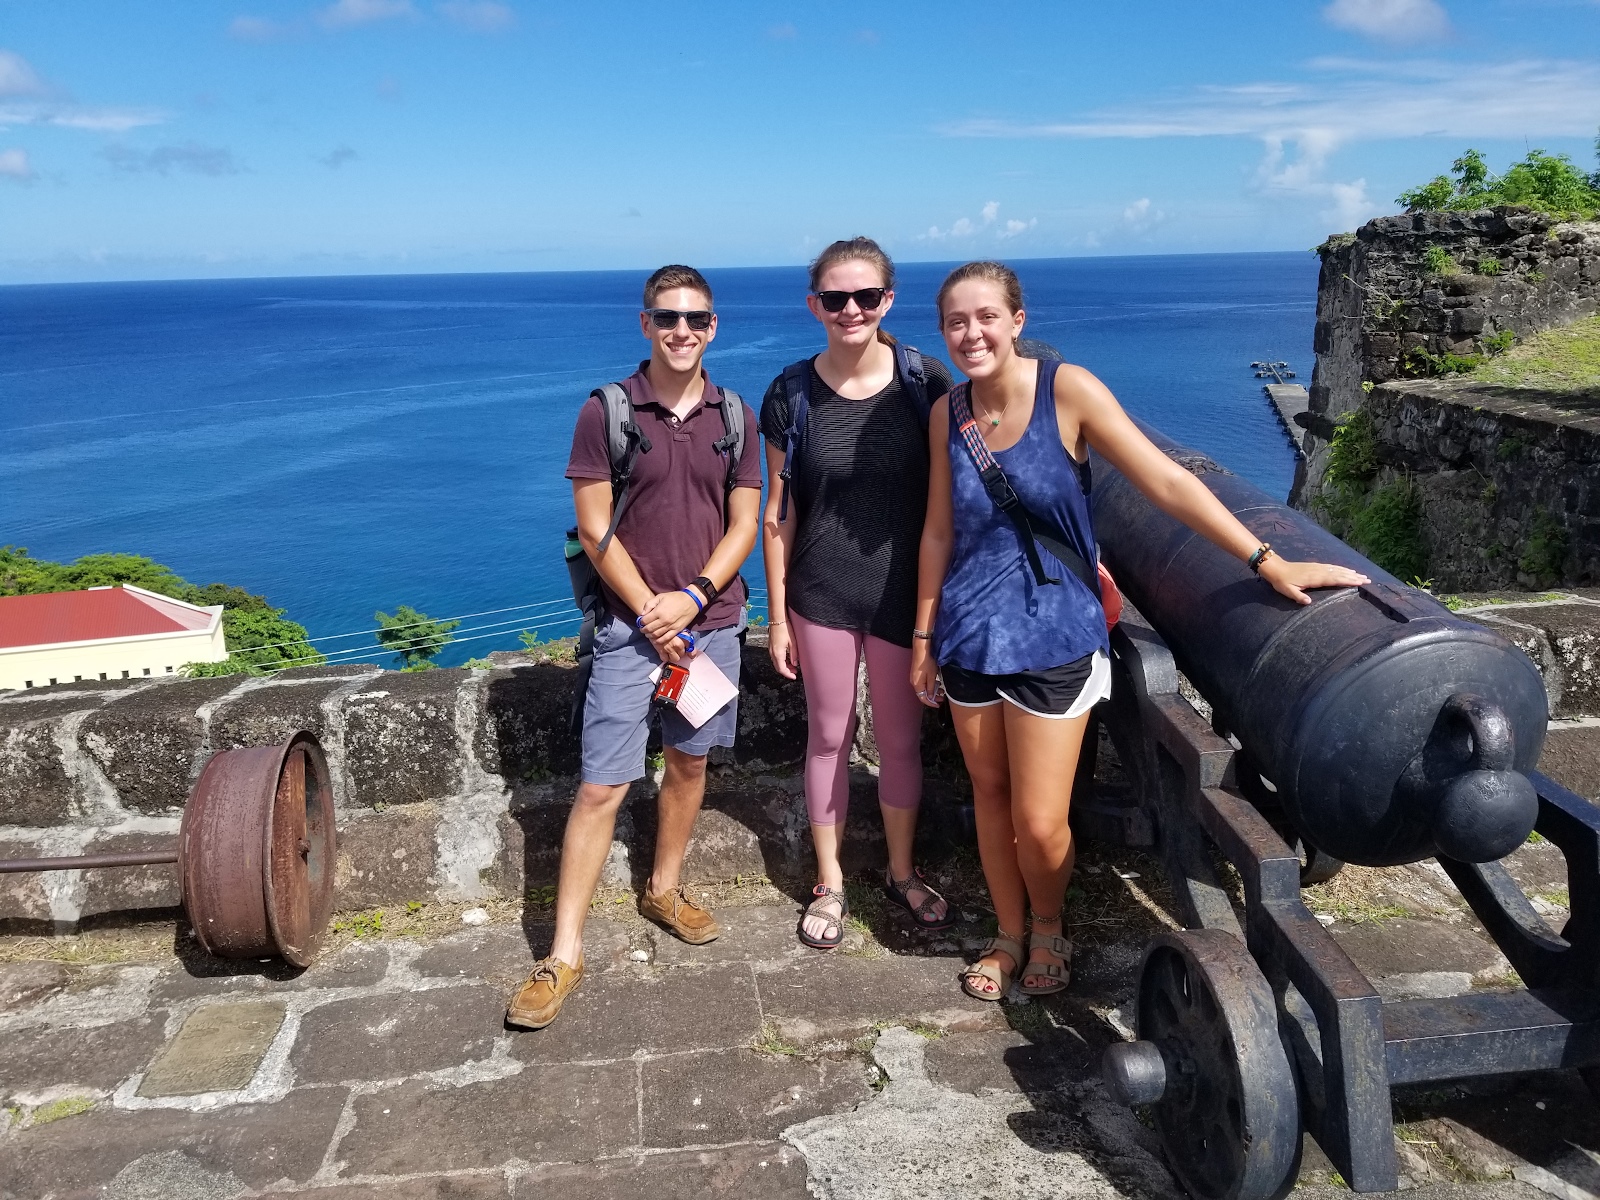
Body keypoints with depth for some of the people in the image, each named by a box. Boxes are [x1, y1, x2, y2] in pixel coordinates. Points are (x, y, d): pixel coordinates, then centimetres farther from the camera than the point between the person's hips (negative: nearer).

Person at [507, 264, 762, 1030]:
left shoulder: (733, 416, 4)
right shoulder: (607, 411, -6)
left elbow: (744, 524, 3)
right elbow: (594, 529, -8)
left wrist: (693, 597, -12)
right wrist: (651, 614, -12)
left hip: (711, 619, 4)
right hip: (630, 624, -3)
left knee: (689, 761, 16)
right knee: (601, 787, -4)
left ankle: (663, 889, 38)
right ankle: (564, 955, 5)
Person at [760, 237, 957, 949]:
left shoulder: (925, 382, -6)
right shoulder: (791, 395, -4)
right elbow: (778, 513, 0)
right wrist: (778, 616, 0)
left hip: (903, 591, 0)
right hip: (821, 594, 0)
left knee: (901, 739, 13)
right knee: (829, 737, 11)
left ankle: (902, 871, 36)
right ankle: (830, 884, 30)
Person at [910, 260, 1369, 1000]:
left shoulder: (1066, 390, -12)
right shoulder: (947, 413, 0)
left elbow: (1166, 483, -15)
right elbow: (938, 531, 8)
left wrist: (1269, 563, -20)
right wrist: (924, 636, 11)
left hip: (1052, 635, -4)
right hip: (969, 634, 4)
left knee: (1040, 822, -1)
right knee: (990, 796, 14)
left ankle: (1048, 928, 32)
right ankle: (1009, 935, 37)